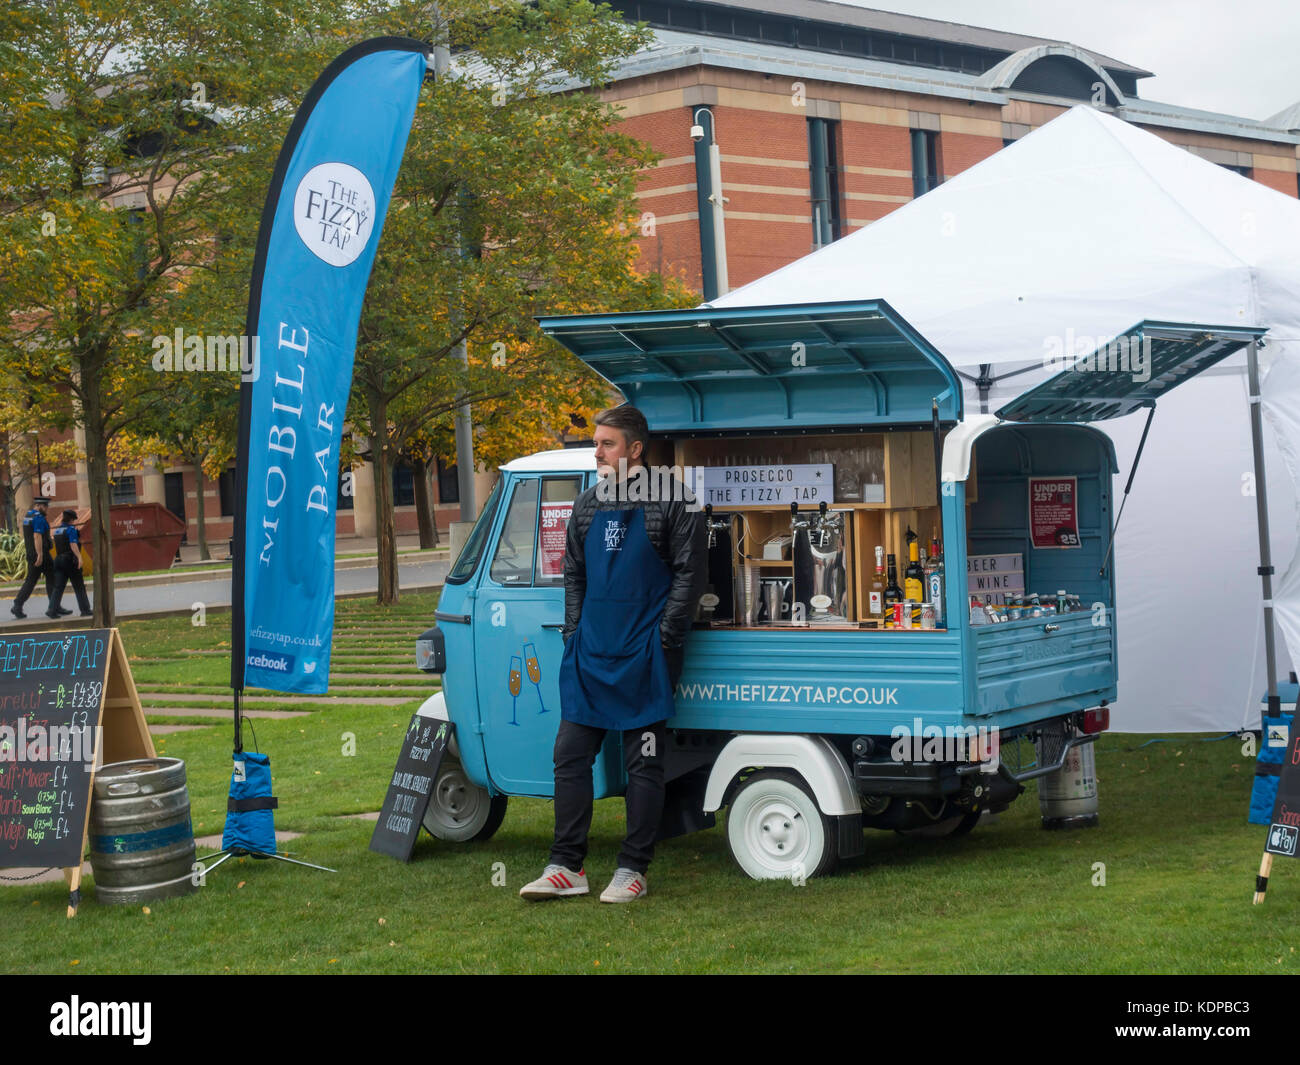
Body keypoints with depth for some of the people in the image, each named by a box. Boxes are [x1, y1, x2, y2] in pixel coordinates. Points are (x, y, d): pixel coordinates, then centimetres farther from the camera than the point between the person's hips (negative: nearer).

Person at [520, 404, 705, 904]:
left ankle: (633, 871, 8)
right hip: (589, 656, 6)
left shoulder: (671, 502, -4)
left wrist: (663, 640, -11)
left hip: (643, 657, -6)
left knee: (643, 765, 1)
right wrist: (574, 633, 10)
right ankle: (567, 867, 10)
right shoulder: (588, 506, 14)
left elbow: (689, 573, -6)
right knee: (570, 757, 4)